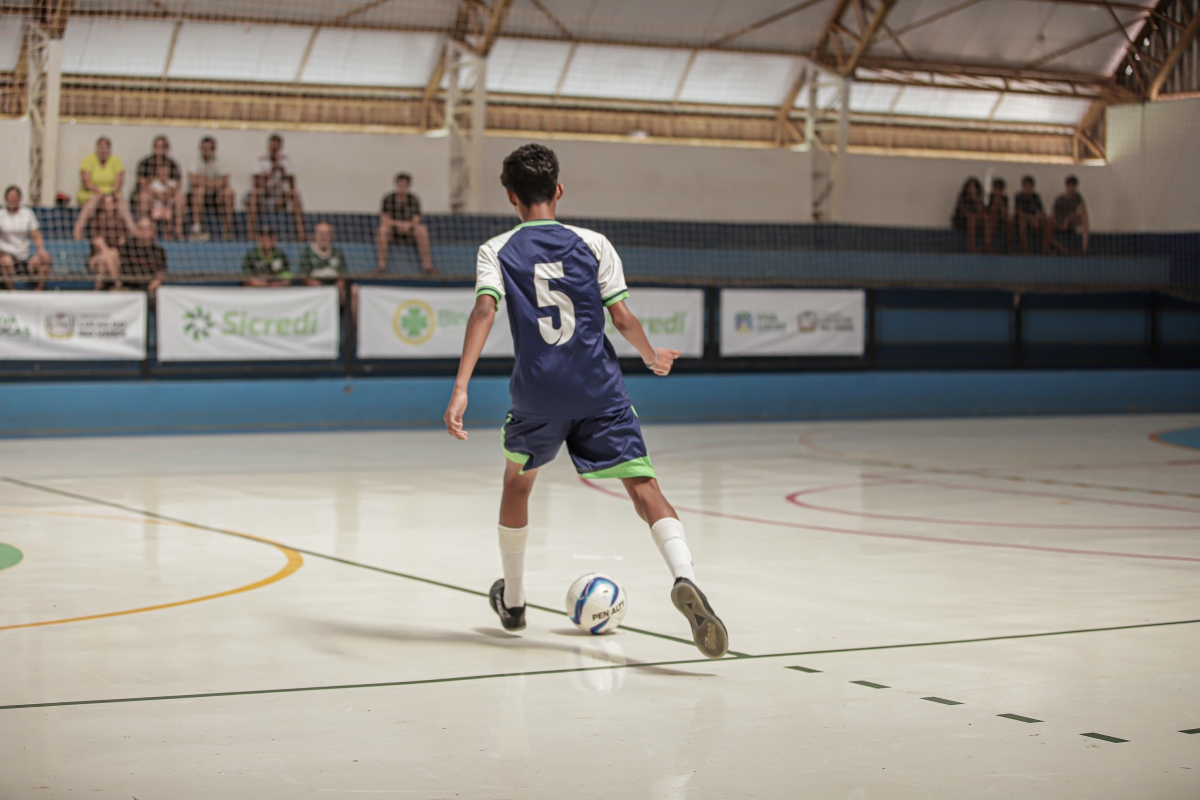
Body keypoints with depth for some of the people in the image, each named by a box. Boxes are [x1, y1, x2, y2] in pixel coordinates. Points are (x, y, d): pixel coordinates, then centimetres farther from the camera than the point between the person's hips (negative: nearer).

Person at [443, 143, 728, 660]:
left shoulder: (496, 252, 2)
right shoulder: (592, 244, 5)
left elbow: (484, 311, -14)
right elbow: (622, 317, 2)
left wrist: (461, 388, -22)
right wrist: (654, 358, 22)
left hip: (537, 394, 1)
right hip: (599, 389, -1)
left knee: (517, 481, 26)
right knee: (641, 483, -9)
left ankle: (511, 601, 38)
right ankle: (684, 578, -36)